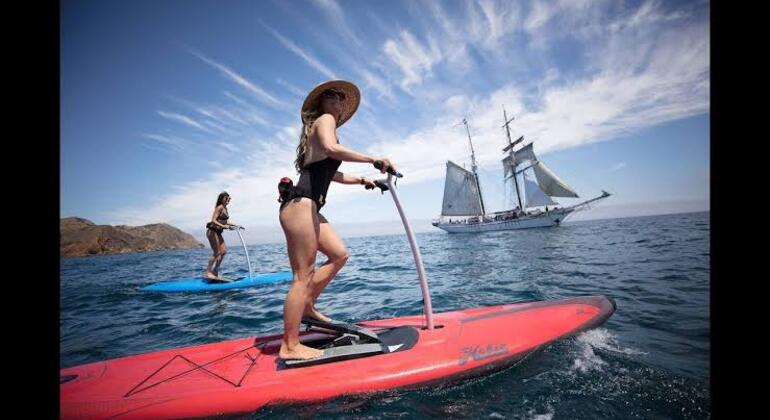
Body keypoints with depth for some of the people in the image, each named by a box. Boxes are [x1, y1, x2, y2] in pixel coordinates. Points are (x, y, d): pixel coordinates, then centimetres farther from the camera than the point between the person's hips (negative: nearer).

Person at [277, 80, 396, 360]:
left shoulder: (320, 128, 31)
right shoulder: (324, 119, 3)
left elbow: (330, 173, 36)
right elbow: (331, 149, -21)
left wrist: (362, 180, 34)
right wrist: (374, 159, -17)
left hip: (307, 208, 10)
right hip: (301, 204, -10)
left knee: (339, 254, 14)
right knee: (304, 275, -8)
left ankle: (307, 305, 20)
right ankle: (289, 347, 0)